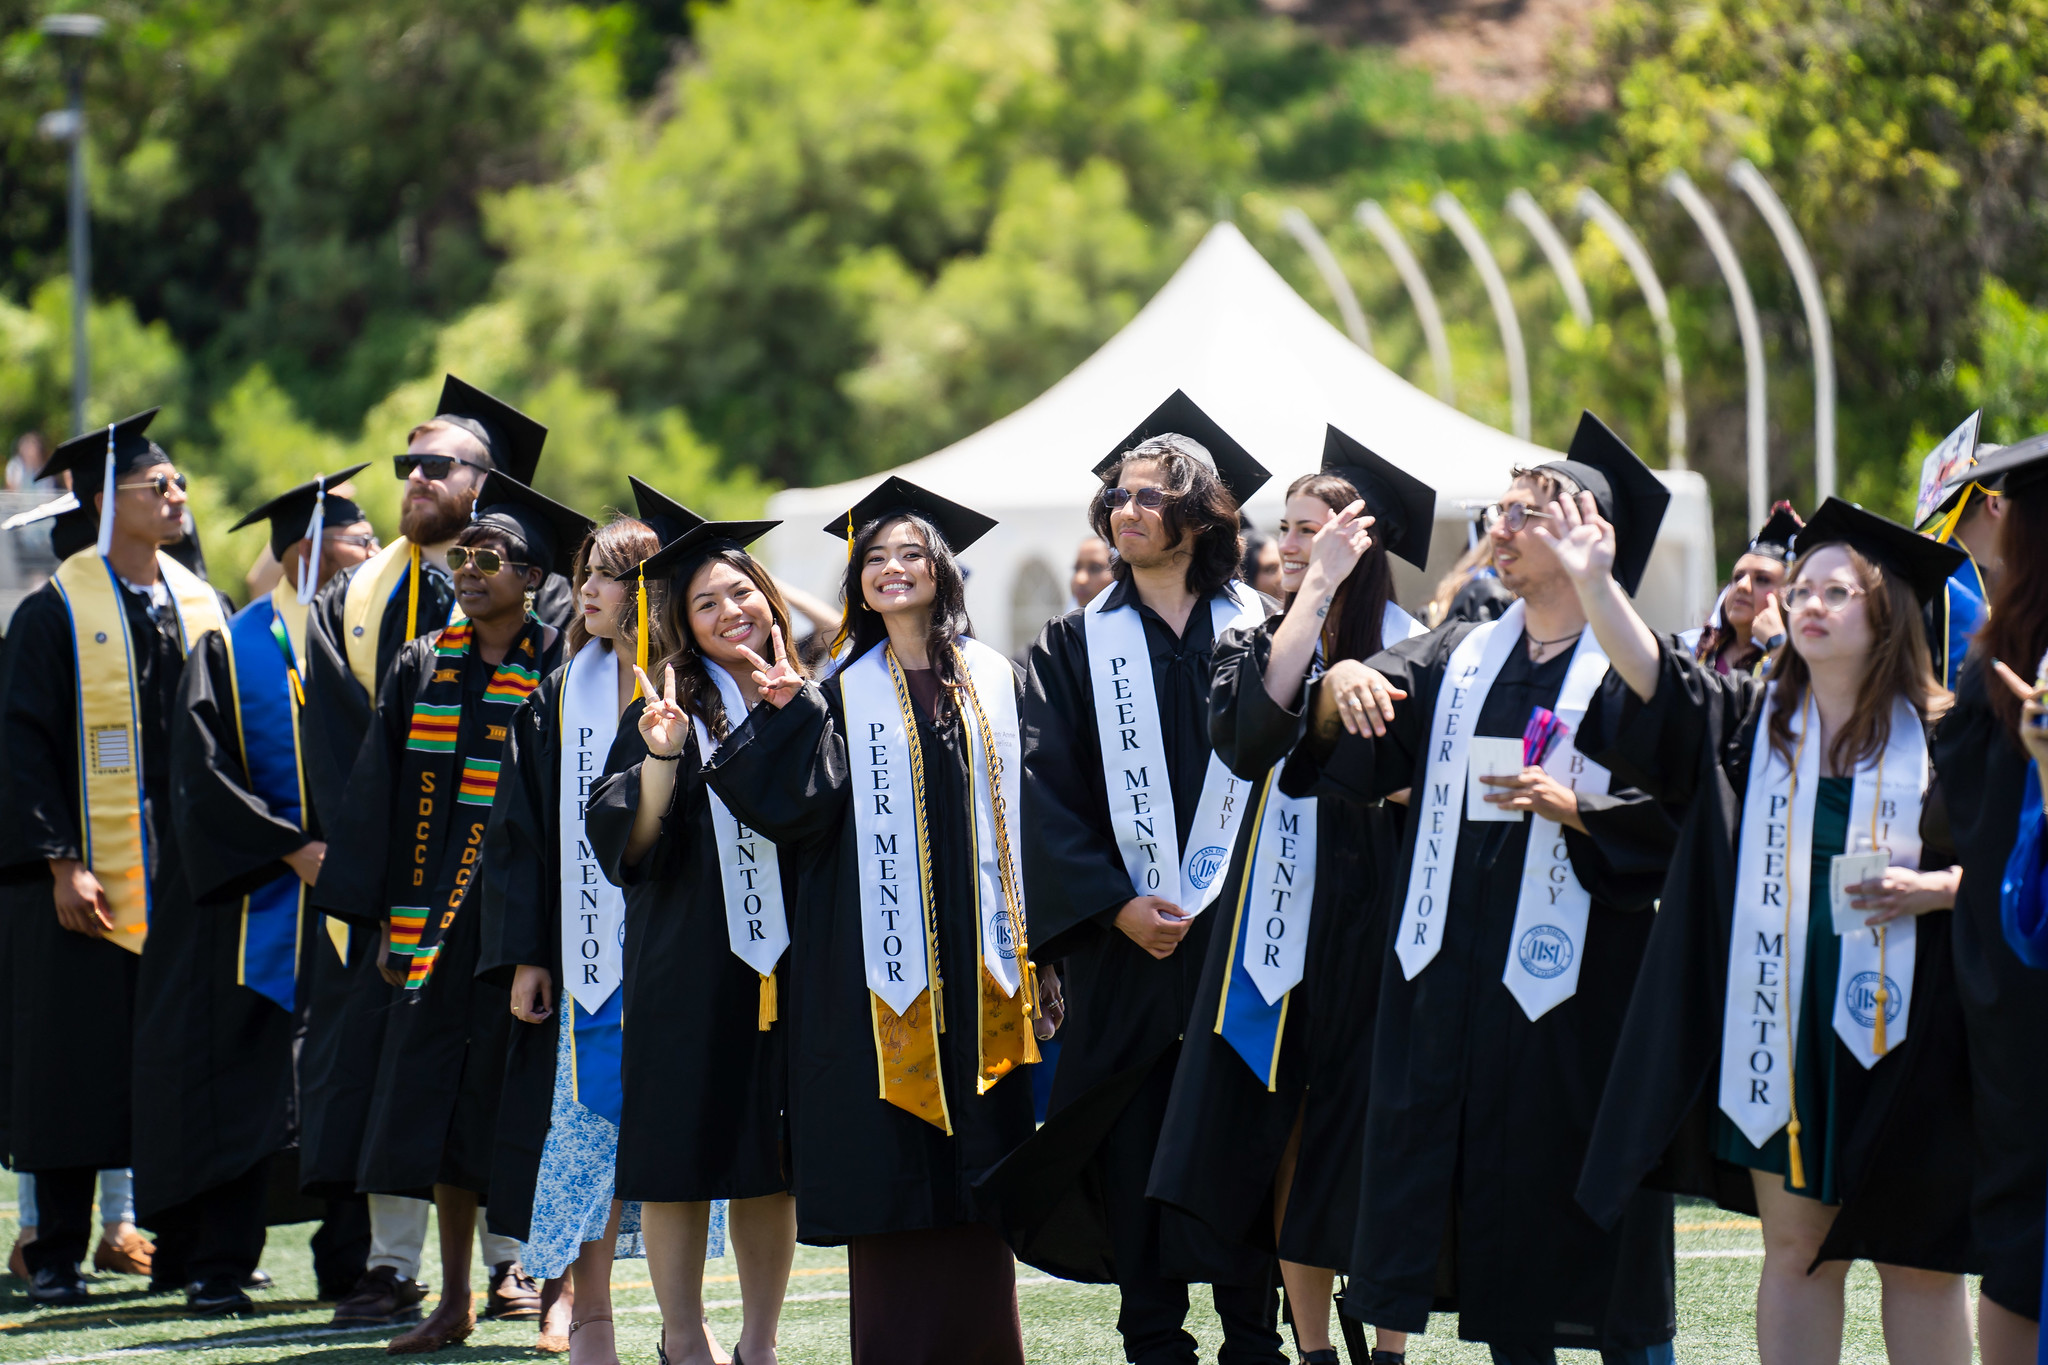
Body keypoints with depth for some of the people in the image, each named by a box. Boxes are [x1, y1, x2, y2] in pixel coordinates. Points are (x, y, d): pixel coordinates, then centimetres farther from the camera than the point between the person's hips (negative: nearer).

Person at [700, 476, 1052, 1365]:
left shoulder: (994, 681, 11)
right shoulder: (844, 696, 9)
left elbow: (1024, 812, 9)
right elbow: (798, 806, -5)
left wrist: (1035, 949, 2)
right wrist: (790, 714, -16)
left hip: (976, 950, 1)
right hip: (879, 951, -1)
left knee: (976, 1156, 0)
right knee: (889, 1156, -3)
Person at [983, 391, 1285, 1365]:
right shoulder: (1078, 648, 8)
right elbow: (1048, 792, 1)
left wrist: (1211, 902, -9)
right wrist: (1118, 907, -11)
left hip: (1242, 940, -1)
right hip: (1122, 946, 1)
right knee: (1135, 1149, 0)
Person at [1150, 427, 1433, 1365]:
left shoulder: (1411, 647, -1)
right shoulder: (1253, 646, 6)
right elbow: (1249, 735, -17)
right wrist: (1316, 592, -17)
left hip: (1377, 914, -3)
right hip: (1282, 913, 3)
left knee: (1380, 1140, -3)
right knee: (1293, 1142, 4)